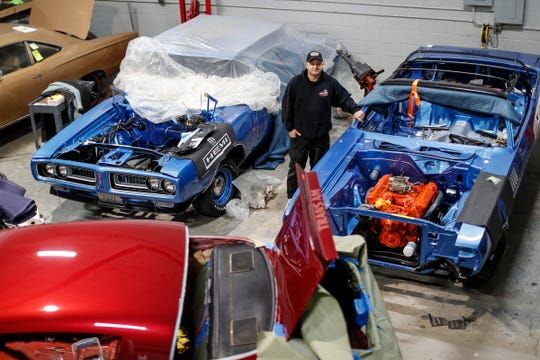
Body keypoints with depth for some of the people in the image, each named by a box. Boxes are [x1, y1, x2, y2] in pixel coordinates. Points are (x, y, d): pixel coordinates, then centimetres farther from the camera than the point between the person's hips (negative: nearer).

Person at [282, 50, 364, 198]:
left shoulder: (330, 83, -5)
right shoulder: (296, 83, -9)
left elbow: (344, 98, 3)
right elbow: (286, 106, -3)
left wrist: (355, 110, -15)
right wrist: (289, 127, -4)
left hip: (321, 135, 2)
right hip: (299, 134, -1)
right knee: (296, 167, 7)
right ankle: (292, 197, 19)